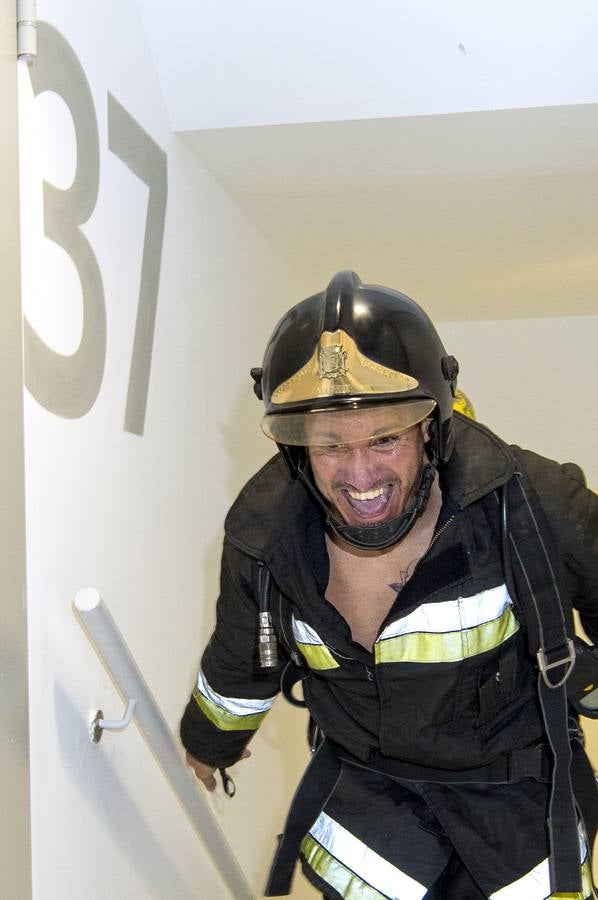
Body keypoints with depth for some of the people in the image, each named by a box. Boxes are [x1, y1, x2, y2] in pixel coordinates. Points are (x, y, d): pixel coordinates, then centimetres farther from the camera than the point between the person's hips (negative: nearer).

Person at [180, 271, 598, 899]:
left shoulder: (532, 506, -28)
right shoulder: (264, 539, -19)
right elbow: (239, 664, 4)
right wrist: (212, 737, 22)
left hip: (521, 792, -1)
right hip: (363, 787, 1)